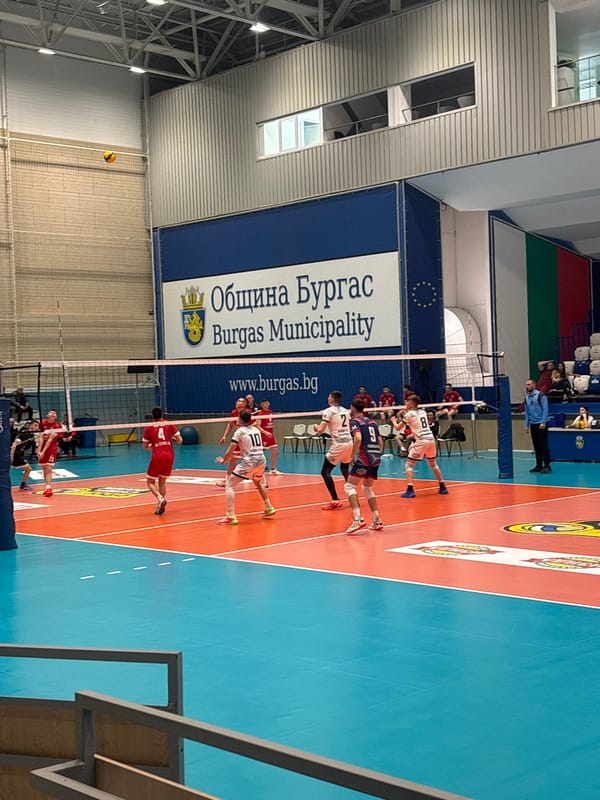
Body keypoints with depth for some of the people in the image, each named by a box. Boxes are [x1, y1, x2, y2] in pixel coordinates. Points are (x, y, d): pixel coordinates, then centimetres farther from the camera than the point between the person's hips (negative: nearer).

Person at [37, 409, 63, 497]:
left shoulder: (57, 426, -9)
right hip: (42, 449, 4)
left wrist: (43, 451, -20)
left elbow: (50, 439, -15)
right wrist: (39, 450, -11)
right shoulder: (43, 423, 0)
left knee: (49, 469, -13)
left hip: (52, 448, -4)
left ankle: (48, 487, -18)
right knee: (44, 469, 8)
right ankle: (48, 487, 16)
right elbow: (41, 437, -2)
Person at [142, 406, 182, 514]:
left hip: (157, 457, -3)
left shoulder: (149, 428, 4)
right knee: (162, 481, 19)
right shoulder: (170, 425, 6)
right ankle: (160, 506, 9)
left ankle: (160, 498, -16)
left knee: (150, 481, 11)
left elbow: (145, 446, 9)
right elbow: (179, 440, 4)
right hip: (170, 455, 3)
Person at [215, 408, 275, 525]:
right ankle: (268, 508, 37)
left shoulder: (239, 431, -4)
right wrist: (241, 454, 32)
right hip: (261, 461, 7)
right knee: (259, 483, 36)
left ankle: (231, 517, -10)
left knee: (229, 485, 1)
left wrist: (223, 460, 11)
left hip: (248, 463, -6)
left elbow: (230, 452, -7)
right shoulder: (256, 430, 14)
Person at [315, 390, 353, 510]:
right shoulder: (345, 411, 13)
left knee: (325, 472, -1)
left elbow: (321, 430, -12)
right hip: (349, 442, 7)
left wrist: (316, 428, 9)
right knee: (345, 469, 26)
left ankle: (335, 501, -10)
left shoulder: (329, 411, -6)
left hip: (338, 444, -7)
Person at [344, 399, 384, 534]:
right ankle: (377, 521, 18)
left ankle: (358, 520, -22)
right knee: (367, 488, 22)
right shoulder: (372, 422, 19)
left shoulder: (354, 421, -2)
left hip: (364, 458, -7)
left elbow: (358, 438, -19)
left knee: (349, 486, -6)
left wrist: (352, 455, -13)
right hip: (376, 458, 8)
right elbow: (380, 441, 17)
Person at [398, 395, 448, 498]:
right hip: (431, 439, 6)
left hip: (421, 441, -6)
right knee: (433, 464, 23)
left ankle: (410, 490, -13)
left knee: (409, 464, 0)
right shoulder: (422, 411, 15)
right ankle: (443, 487, 24)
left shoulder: (409, 414, -3)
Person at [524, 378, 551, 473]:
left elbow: (545, 409, -12)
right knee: (536, 446, 8)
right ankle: (538, 465, 13)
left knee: (543, 445, -6)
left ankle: (547, 465, -3)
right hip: (533, 425, 6)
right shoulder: (527, 397, 12)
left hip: (541, 424, -6)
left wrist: (543, 422, -18)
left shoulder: (541, 395, -8)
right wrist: (526, 425, 14)